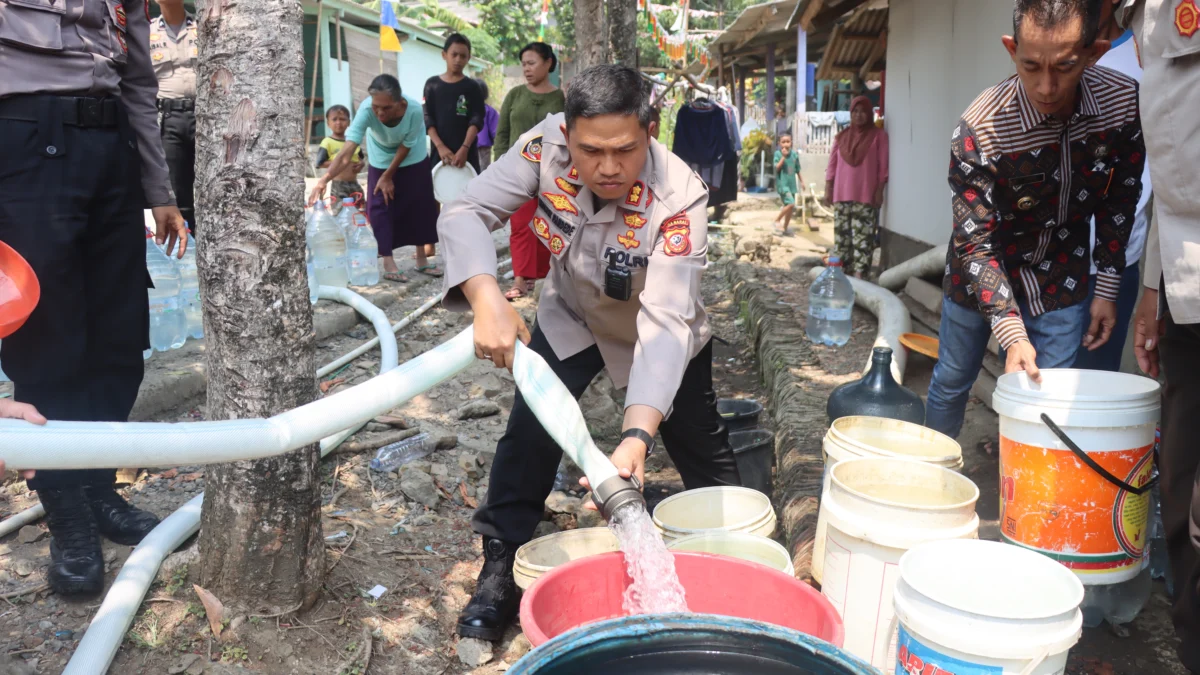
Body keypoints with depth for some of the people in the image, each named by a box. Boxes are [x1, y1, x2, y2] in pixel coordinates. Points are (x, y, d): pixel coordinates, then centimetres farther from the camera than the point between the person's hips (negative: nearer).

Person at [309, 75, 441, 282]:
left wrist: (388, 176, -15)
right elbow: (347, 151, -48)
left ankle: (422, 259, 18)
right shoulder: (366, 111, -38)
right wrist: (325, 179, -61)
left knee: (420, 207, 5)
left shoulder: (414, 110, -38)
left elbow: (405, 147, -22)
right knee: (379, 209, -9)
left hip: (414, 161, 1)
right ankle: (388, 264, -4)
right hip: (381, 163, 0)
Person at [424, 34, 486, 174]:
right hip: (439, 151, 1)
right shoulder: (432, 84, 8)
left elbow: (477, 120, -3)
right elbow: (427, 118, 3)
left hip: (466, 152, -1)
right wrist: (440, 146, -11)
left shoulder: (472, 87, 6)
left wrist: (464, 148, -17)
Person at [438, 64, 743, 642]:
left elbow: (666, 324, -44)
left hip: (656, 330, -2)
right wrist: (487, 300, -50)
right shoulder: (546, 145, -30)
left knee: (700, 445, 7)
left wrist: (637, 435, -56)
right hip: (570, 317, 2)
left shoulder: (679, 199, -38)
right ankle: (499, 571, 6)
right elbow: (467, 214, -30)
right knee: (530, 428, -9)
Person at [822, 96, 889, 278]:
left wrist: (880, 190, -7)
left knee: (863, 234, -8)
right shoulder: (842, 136, 12)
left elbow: (883, 166, -1)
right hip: (842, 193, 4)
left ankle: (859, 273, -8)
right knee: (842, 233, 5)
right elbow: (832, 164, 12)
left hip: (866, 194, -4)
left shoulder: (878, 135, 2)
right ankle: (843, 270, 12)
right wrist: (828, 189, 7)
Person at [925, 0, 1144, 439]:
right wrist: (1011, 332, -34)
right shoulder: (979, 130, -29)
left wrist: (1107, 290, 0)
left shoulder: (1126, 102, -17)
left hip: (1060, 278, 2)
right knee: (952, 380, 12)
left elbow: (1119, 200, -1)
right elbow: (975, 242, -26)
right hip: (982, 271, -2)